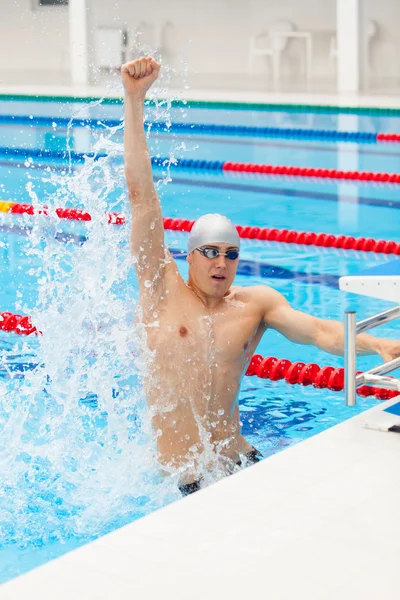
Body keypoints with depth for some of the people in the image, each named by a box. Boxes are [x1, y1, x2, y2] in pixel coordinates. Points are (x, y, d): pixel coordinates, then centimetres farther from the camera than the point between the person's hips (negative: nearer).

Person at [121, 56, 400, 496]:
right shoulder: (163, 291, -2)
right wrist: (134, 102, -8)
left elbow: (321, 331, -10)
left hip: (239, 460, 3)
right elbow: (141, 195, -5)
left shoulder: (256, 303, 5)